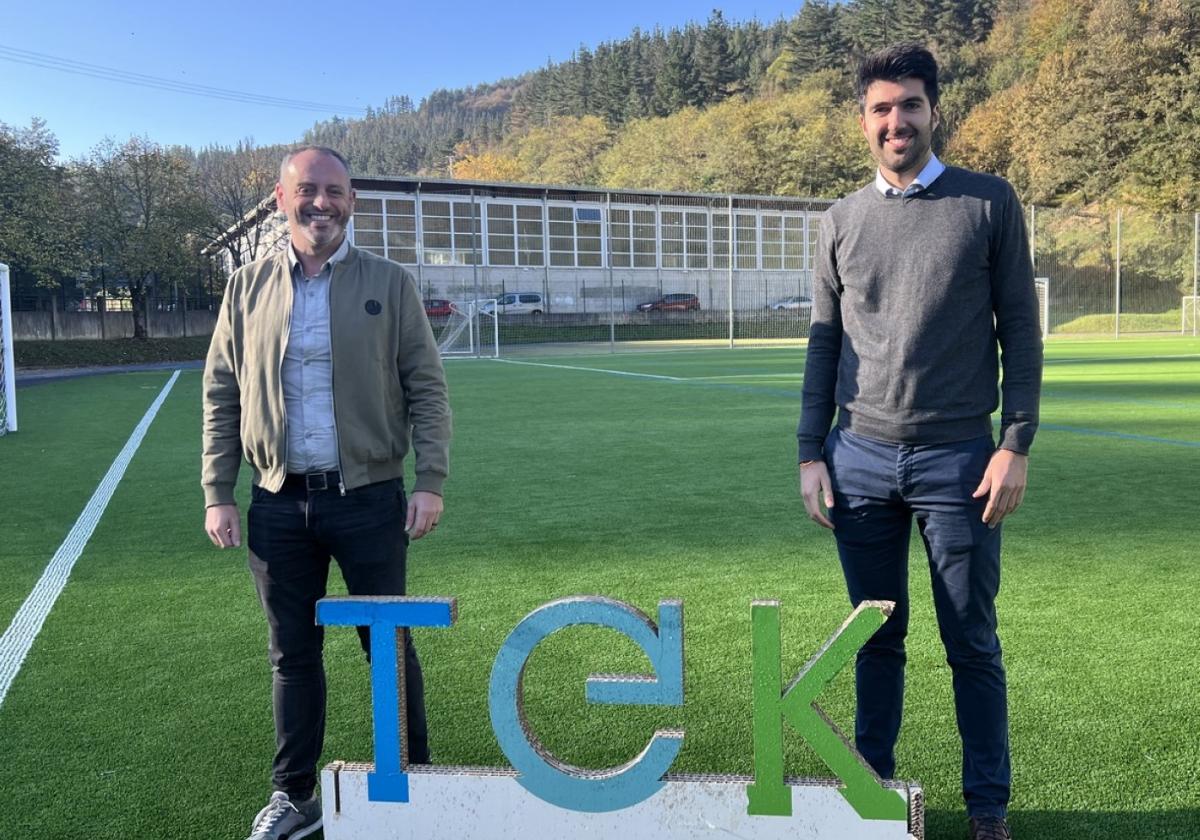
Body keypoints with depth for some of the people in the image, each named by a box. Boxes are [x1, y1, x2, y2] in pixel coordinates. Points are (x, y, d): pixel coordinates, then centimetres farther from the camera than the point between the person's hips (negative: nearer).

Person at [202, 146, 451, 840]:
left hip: (369, 498, -2)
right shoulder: (249, 288, 6)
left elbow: (427, 390, -1)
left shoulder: (390, 285, 0)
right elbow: (221, 396, 8)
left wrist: (431, 482, -9)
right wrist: (217, 494, 3)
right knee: (293, 652, 13)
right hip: (280, 503, 2)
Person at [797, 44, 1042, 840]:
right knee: (878, 638, 11)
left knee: (973, 644, 6)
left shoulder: (989, 203, 2)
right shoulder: (842, 221, 9)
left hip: (957, 459, -2)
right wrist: (810, 454, 5)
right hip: (860, 460, 2)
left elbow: (1020, 329, 1)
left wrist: (1017, 446, -7)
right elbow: (824, 342, 10)